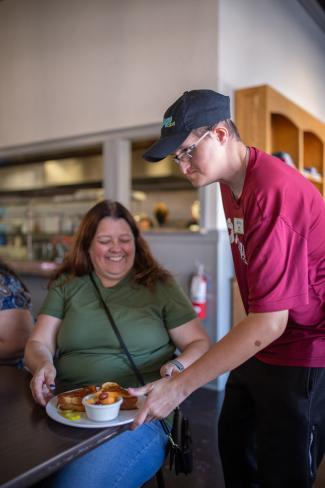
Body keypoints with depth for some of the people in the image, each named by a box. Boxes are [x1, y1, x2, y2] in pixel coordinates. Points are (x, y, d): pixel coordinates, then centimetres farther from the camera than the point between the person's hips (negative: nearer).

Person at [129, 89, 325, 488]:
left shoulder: (273, 191, -26)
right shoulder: (230, 181, 4)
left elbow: (270, 322, -28)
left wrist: (180, 385, -25)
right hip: (260, 345, 8)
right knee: (234, 448, 18)